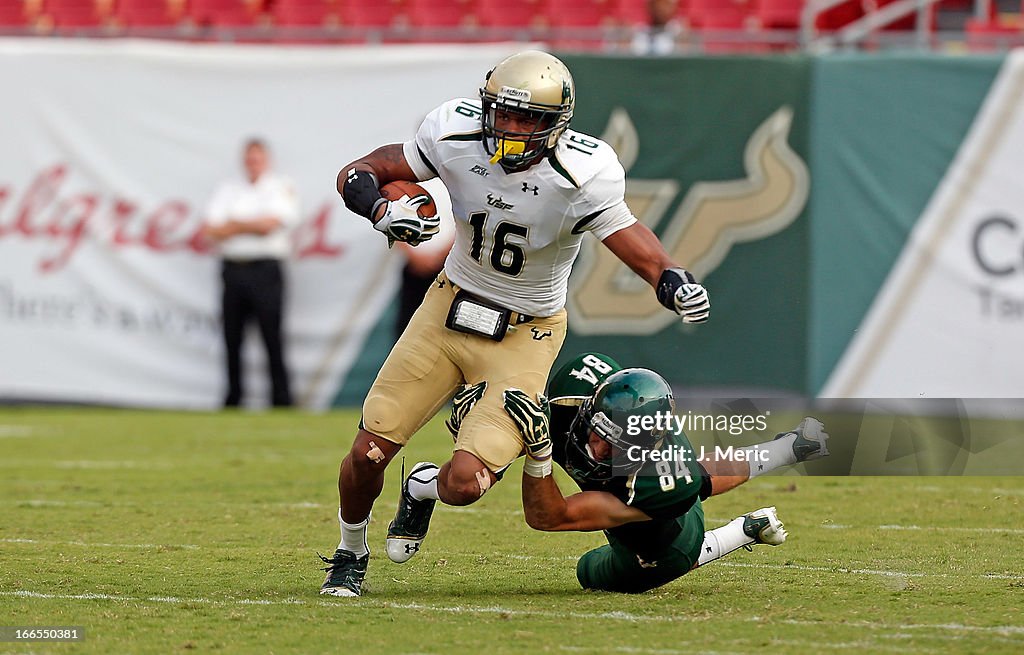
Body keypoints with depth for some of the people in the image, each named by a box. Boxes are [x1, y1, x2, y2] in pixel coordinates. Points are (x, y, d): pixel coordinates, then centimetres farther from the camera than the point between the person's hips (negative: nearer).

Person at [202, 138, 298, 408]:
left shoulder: (281, 188, 5)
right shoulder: (228, 190, 16)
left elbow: (271, 223, -9)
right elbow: (211, 230, 4)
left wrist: (234, 224, 0)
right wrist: (252, 226, -5)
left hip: (265, 271, -4)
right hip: (233, 269, 4)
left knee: (272, 335, -9)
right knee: (232, 337, 4)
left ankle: (281, 398, -7)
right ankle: (233, 398, 10)